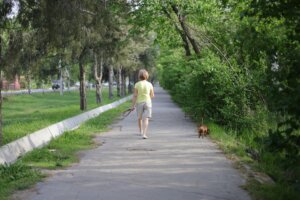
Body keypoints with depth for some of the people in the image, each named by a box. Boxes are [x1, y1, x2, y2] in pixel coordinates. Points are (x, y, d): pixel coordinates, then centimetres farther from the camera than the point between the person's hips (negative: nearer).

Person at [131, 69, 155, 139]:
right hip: (147, 102, 0)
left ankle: (141, 131, 36)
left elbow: (135, 95, -9)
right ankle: (144, 134, -17)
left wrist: (133, 105, -3)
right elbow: (152, 95, 4)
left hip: (139, 103, 0)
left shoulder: (137, 84, -8)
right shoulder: (150, 84, -4)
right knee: (146, 119, -4)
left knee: (139, 118, 20)